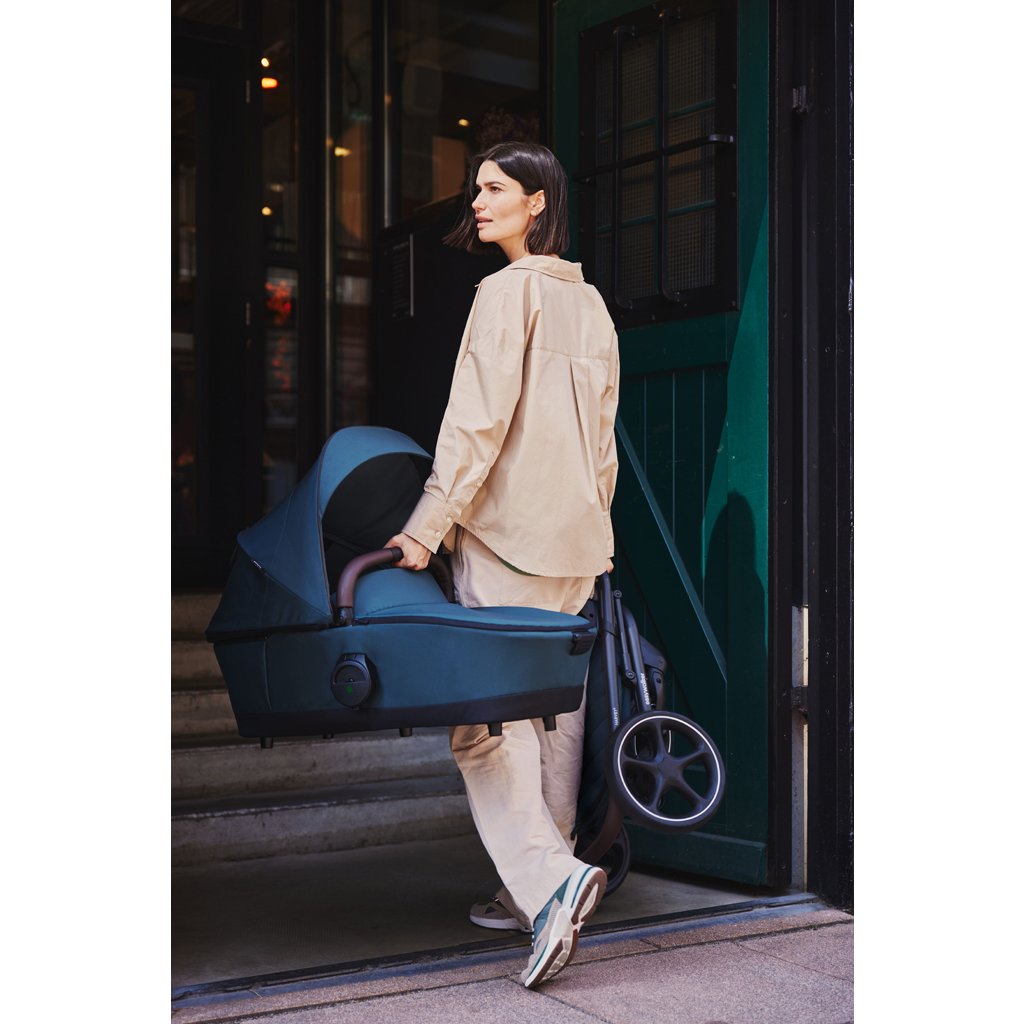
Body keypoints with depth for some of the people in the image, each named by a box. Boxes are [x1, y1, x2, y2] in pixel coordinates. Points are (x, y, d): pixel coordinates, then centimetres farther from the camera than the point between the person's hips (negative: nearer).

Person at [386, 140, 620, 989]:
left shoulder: (508, 290, -9)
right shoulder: (591, 302, 15)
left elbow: (480, 419, -17)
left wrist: (428, 523, -17)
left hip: (507, 532, -8)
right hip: (577, 538, 8)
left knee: (488, 711, -7)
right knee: (556, 707, 10)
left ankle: (548, 876, -19)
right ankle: (536, 891, 18)